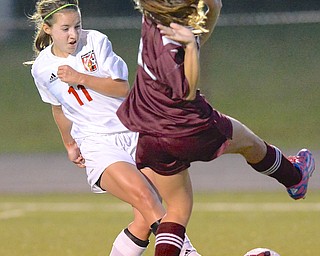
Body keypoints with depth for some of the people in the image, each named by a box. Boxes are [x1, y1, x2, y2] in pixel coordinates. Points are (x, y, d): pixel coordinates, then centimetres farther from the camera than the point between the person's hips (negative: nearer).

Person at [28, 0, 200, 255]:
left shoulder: (96, 41, 0)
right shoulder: (42, 69, 4)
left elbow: (123, 88, -3)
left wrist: (80, 78, -12)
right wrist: (70, 144, 33)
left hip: (133, 133, 2)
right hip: (98, 145, -2)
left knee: (145, 220, -11)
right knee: (143, 196, -28)